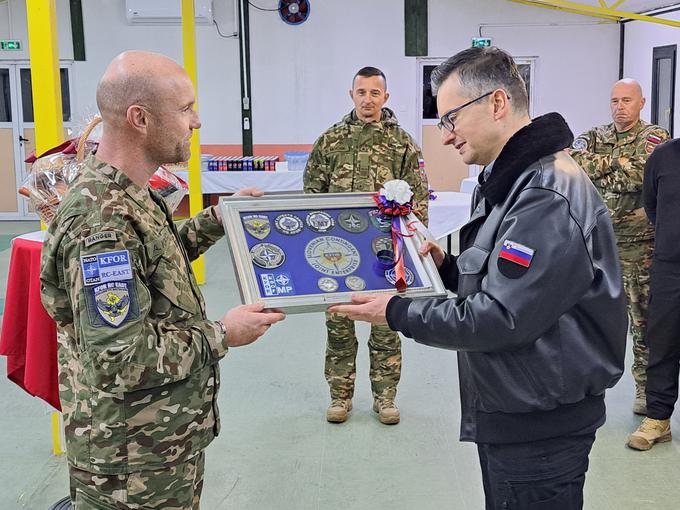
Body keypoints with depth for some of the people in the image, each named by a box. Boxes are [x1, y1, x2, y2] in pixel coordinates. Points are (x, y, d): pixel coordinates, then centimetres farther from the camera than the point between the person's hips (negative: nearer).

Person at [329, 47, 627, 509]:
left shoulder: (548, 198, -24)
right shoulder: (510, 182, 10)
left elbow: (501, 319, -26)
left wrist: (398, 313, -16)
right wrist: (447, 267, -1)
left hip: (540, 429, -10)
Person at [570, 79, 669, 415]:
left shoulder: (655, 137, -2)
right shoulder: (593, 137, 9)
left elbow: (640, 175, -20)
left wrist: (595, 171, -14)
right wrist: (616, 162, -19)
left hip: (637, 244, -3)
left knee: (644, 317, 4)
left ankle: (645, 387, 15)